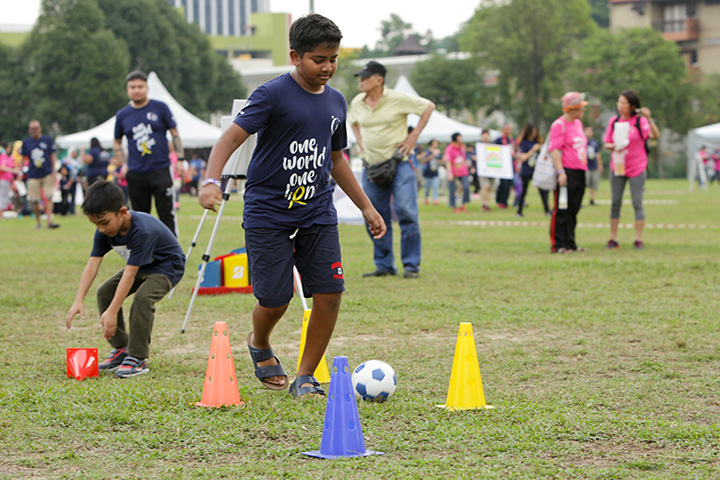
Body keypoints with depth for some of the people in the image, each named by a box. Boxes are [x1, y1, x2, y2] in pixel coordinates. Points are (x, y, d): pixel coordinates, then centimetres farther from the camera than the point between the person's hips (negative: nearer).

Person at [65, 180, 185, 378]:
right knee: (105, 292, -4)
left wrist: (112, 312, -40)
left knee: (142, 298, -31)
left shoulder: (142, 230, -39)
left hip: (167, 267, -8)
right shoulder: (104, 231, -15)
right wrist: (78, 301, -28)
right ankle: (121, 348, 8)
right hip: (141, 267, 8)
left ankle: (137, 359, -18)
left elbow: (129, 274, -39)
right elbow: (92, 264, -17)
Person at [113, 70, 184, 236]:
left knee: (167, 215, -6)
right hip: (136, 175, 3)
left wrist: (180, 158, -2)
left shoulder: (160, 108, 3)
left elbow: (174, 133, 6)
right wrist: (124, 164, 8)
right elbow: (117, 143, 20)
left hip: (161, 170, -3)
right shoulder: (122, 115, 8)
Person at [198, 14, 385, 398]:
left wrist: (366, 207, 25)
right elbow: (231, 138, -17)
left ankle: (305, 377, 8)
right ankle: (260, 346, 31)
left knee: (329, 294, -8)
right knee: (274, 301, -6)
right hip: (267, 214, -5)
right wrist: (211, 181, -34)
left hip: (318, 214, 5)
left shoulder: (336, 102, 10)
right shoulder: (273, 95, -10)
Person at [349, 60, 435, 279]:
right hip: (371, 166, 5)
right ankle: (384, 265, 15)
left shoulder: (398, 99, -9)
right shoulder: (357, 103, 6)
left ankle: (411, 265, -3)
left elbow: (428, 106, 0)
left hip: (399, 163, -5)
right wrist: (361, 144, 13)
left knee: (406, 212, -10)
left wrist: (414, 135, -4)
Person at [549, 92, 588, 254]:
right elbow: (554, 149, -15)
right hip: (567, 172, -9)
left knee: (573, 210, 11)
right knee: (562, 210, -8)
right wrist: (560, 172, -22)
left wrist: (584, 169, 23)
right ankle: (557, 245, -5)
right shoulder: (559, 125, -9)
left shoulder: (578, 123, 18)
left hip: (579, 172, 9)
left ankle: (570, 243, 17)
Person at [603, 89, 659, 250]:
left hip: (637, 168, -4)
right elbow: (606, 144, 10)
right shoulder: (614, 121, 7)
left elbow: (655, 135, -21)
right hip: (617, 167, 4)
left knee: (637, 203, -2)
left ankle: (638, 239, 2)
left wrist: (649, 118, -34)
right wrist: (613, 146, -12)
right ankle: (613, 239, 10)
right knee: (615, 203, 5)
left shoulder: (640, 121, -6)